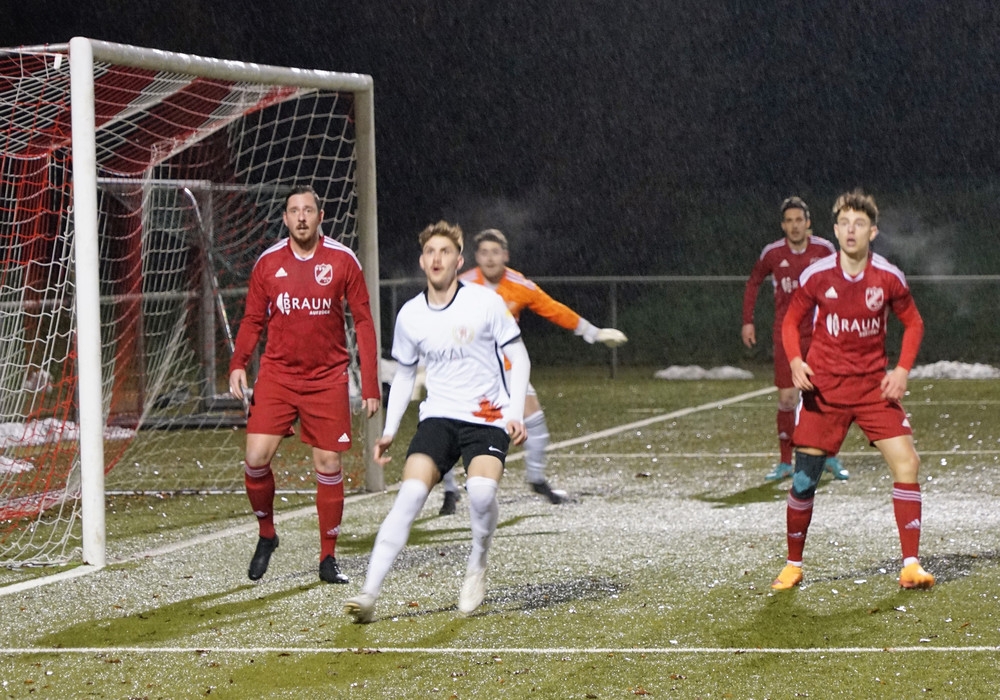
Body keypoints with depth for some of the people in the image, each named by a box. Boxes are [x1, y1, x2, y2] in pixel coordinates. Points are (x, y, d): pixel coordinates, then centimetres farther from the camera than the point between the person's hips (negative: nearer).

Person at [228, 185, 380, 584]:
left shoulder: (343, 261, -2)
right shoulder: (268, 263, 2)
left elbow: (363, 322, 2)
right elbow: (253, 320, 10)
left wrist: (370, 384, -3)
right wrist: (238, 364, -8)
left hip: (327, 379, -1)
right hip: (276, 375, 1)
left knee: (328, 466, -1)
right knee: (256, 458, -12)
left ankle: (328, 558, 11)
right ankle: (266, 534, 13)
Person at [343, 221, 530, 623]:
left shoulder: (485, 303, -4)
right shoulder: (410, 315, 6)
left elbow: (518, 358, 2)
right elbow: (404, 374, 19)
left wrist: (516, 414, -8)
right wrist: (389, 431, 11)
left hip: (488, 417, -2)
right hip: (438, 417, 2)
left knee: (482, 490, -28)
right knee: (411, 493, -18)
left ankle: (477, 568, 1)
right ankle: (369, 593, -22)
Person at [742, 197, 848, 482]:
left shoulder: (824, 250, -5)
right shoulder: (772, 253, -2)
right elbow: (753, 283, 14)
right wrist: (748, 321, 8)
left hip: (819, 333, 0)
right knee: (787, 397, -1)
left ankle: (831, 458, 14)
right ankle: (785, 462, 7)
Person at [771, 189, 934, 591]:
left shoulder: (888, 278, -6)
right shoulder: (816, 276, -7)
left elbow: (913, 323, 8)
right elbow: (791, 321, 6)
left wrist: (902, 369, -6)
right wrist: (795, 361, -12)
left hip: (874, 386, 1)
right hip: (824, 387, -1)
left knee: (906, 463, -13)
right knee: (804, 477, -3)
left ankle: (911, 567, -7)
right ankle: (793, 565, 16)